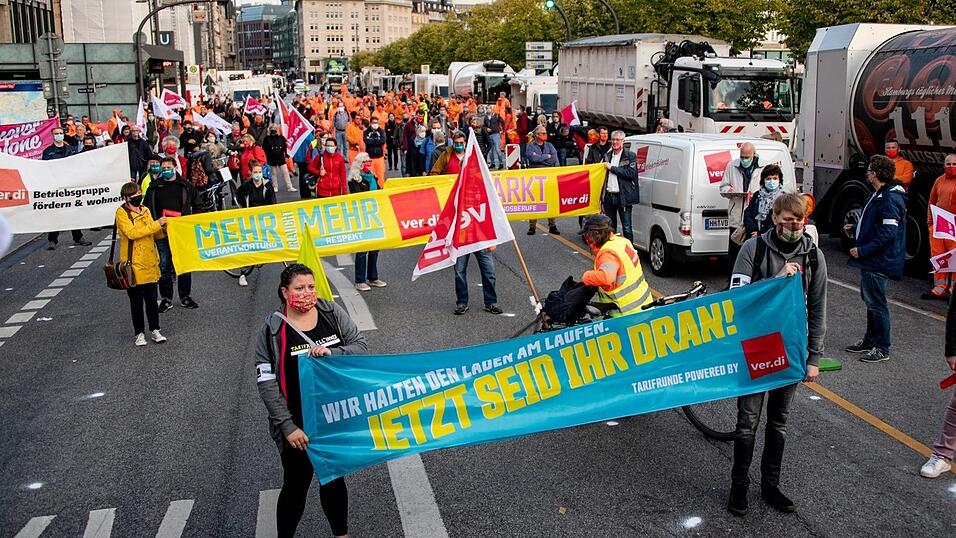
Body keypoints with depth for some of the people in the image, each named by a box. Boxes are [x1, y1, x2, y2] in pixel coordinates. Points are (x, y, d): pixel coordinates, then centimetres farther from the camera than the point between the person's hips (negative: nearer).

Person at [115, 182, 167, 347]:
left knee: (152, 298, 9)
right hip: (134, 263, -5)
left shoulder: (145, 210, 11)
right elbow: (131, 233, -23)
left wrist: (164, 227, -3)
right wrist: (156, 224, -22)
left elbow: (155, 234, 17)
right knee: (136, 300, 5)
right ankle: (139, 333, 15)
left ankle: (154, 330, 19)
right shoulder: (122, 213, -8)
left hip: (149, 262, 5)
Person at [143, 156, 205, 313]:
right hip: (162, 233, 0)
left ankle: (185, 296, 18)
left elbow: (198, 206, 11)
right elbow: (146, 208, 12)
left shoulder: (186, 186, 5)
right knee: (164, 266, 3)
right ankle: (166, 299, 12)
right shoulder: (154, 187, 6)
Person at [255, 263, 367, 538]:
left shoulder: (332, 312, -2)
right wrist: (287, 427, -17)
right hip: (297, 426, -3)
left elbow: (361, 347, -4)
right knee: (296, 486, 8)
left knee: (334, 480, 18)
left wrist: (331, 353, -24)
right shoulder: (272, 329, -10)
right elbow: (266, 383, -11)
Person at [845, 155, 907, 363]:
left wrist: (862, 250, -24)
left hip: (878, 262, -11)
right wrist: (855, 228, 27)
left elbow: (888, 232, -26)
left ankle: (882, 348, 5)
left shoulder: (890, 198, -20)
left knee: (876, 303, -4)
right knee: (870, 300, 19)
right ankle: (870, 340, 31)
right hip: (870, 260, 11)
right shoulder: (879, 194, 13)